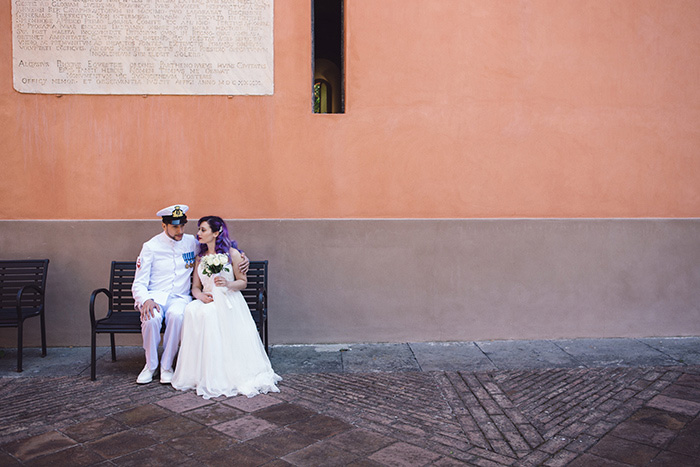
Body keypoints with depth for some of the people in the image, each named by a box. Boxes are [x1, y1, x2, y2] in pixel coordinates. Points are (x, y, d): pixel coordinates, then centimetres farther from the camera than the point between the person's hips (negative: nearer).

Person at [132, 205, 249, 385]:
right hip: (155, 296, 0)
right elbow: (139, 283, -1)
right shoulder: (151, 247, 1)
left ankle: (166, 366, -16)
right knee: (151, 318, -34)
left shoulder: (192, 242, 6)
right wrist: (146, 300, -23)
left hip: (180, 297, 1)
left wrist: (241, 257, -2)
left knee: (177, 316, -35)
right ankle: (150, 365, -9)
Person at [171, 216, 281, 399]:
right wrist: (201, 295, -7)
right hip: (207, 300, 4)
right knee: (191, 310, -30)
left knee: (208, 314, -35)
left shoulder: (232, 253, 3)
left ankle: (220, 375, -28)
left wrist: (228, 284, -17)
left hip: (228, 300, -4)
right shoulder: (200, 257, 18)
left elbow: (243, 282, 4)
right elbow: (195, 287, 16)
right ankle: (197, 372, -23)